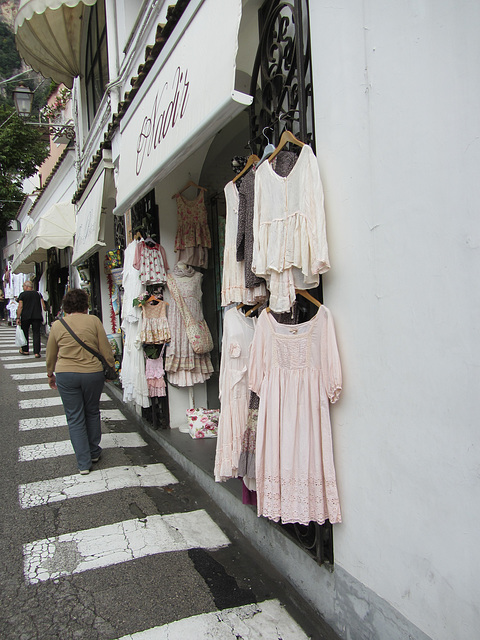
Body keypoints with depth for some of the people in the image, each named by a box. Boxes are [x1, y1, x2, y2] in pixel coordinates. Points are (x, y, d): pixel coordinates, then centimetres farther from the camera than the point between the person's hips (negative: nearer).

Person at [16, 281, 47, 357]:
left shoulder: (22, 294, 1)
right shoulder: (38, 294, 9)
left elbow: (20, 307, -5)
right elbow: (44, 306, 3)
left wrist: (18, 318, -5)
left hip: (25, 316, -1)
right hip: (37, 316, 2)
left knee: (25, 333, 15)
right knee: (36, 334, 2)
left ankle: (25, 350, 24)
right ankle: (37, 352, -5)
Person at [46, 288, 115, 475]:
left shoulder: (57, 325, 1)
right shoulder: (93, 321, -4)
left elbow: (50, 356, 12)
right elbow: (106, 350, -3)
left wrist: (51, 375, 27)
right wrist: (111, 368, 12)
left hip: (65, 375, 0)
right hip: (93, 373, 0)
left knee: (74, 418, 9)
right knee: (92, 412, 20)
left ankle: (84, 463, 13)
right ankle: (94, 452, 33)